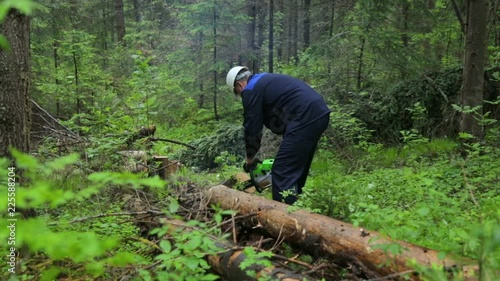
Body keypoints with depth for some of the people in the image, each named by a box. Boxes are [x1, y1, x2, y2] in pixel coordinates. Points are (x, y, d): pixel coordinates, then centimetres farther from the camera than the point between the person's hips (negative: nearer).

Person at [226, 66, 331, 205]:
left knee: (282, 172, -5)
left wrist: (249, 159, 15)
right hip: (319, 114, 10)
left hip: (306, 118, -10)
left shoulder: (251, 90, 1)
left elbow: (252, 127, 2)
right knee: (297, 169, 20)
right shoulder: (266, 81, 29)